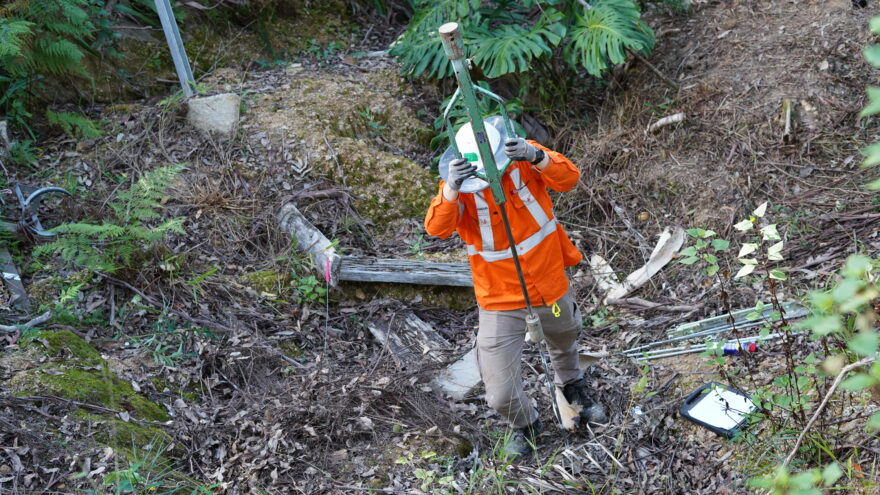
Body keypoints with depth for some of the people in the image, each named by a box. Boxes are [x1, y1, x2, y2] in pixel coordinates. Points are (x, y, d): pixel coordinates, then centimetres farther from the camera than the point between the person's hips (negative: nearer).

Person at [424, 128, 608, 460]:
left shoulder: (524, 158, -15)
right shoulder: (461, 184, -19)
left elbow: (568, 179, -30)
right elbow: (437, 228, -34)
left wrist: (536, 157, -49)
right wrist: (451, 189, -53)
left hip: (549, 278, 2)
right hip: (501, 295, -2)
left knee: (564, 339, 32)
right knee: (501, 396, -3)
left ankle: (574, 389, 67)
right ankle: (525, 426, 34)